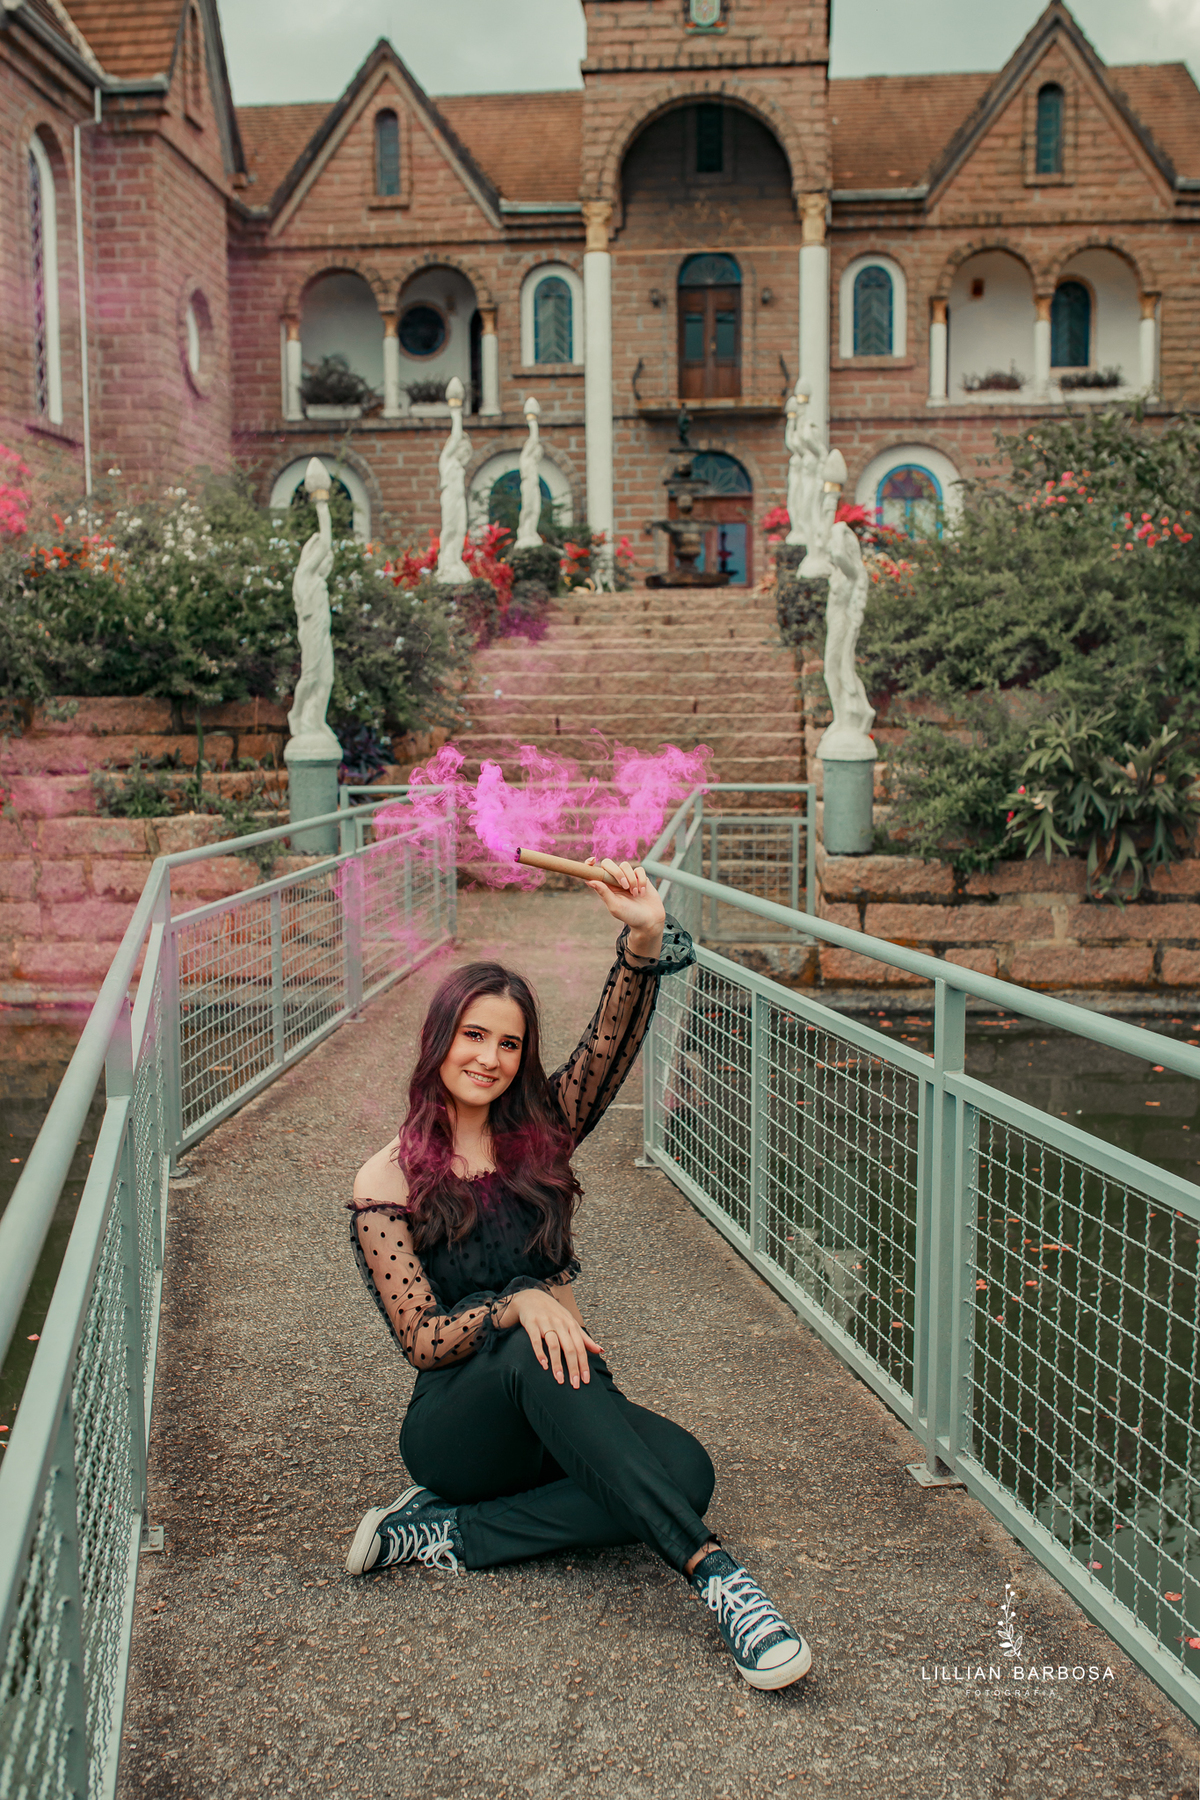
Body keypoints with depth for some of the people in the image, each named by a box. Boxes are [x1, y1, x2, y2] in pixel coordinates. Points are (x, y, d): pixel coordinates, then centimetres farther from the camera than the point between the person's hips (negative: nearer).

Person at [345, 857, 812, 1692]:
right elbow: (425, 1339, -10)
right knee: (533, 1352, -38)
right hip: (455, 1427, -3)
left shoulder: (539, 1136, 5)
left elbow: (611, 1043, -13)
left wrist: (646, 940, -30)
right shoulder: (386, 1185, -4)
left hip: (556, 1416, 4)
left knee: (683, 1469, -28)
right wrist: (518, 1304, -29)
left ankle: (447, 1534, -17)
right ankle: (712, 1570, -42)